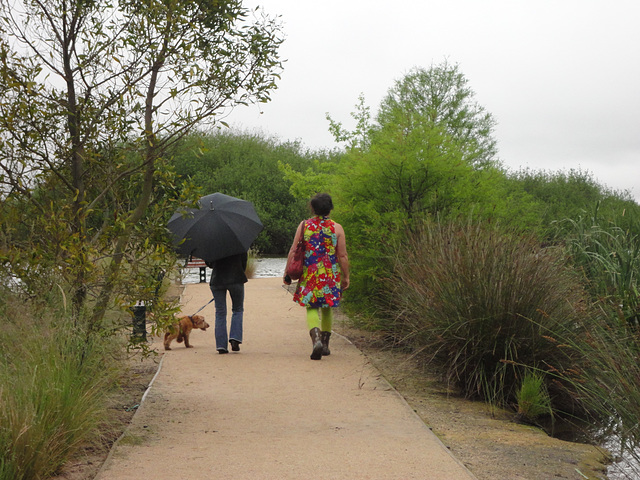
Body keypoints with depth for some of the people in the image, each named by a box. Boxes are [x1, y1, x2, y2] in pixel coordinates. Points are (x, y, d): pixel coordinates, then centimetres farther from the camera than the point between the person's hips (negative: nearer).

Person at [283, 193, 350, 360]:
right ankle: (325, 343, 22)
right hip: (331, 275, 1)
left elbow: (293, 251, -1)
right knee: (327, 308, 16)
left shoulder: (304, 225, 1)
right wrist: (346, 277, 7)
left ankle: (316, 340, -20)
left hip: (309, 274, 0)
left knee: (311, 308, 3)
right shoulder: (337, 228, -1)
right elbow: (342, 256, -3)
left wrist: (287, 273, 5)